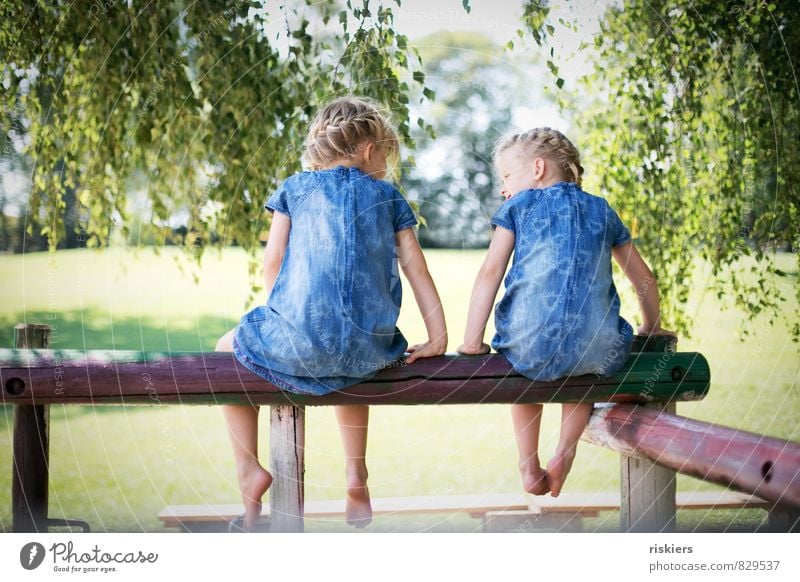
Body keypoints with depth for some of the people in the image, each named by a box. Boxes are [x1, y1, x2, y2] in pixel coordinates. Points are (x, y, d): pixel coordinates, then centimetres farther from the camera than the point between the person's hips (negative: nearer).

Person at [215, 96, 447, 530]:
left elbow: (272, 263, 6)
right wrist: (438, 339, 12)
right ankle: (356, 474, 32)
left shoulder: (295, 187, 11)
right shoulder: (388, 196, 15)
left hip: (298, 343, -2)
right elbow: (417, 270, 11)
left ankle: (249, 469, 19)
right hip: (369, 350, 3)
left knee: (228, 348, 28)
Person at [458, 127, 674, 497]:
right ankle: (565, 451, 21)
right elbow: (644, 279, 26)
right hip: (597, 352, 2)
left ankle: (529, 468, 32)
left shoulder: (519, 205, 12)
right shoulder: (602, 210, 21)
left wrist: (471, 341, 4)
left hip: (531, 348, -2)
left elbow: (490, 273, 2)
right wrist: (651, 327, 41)